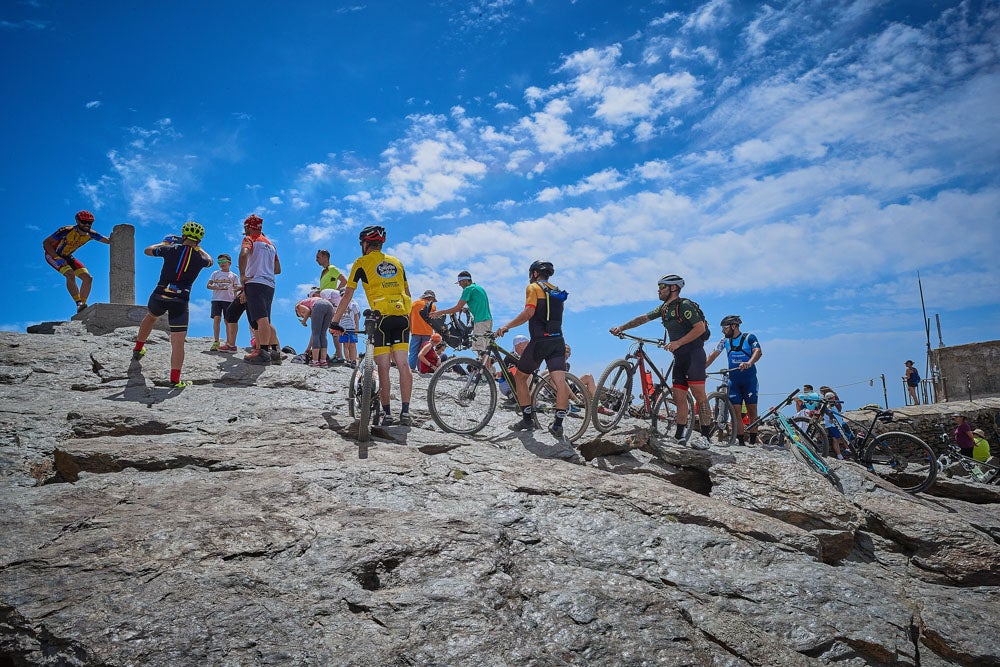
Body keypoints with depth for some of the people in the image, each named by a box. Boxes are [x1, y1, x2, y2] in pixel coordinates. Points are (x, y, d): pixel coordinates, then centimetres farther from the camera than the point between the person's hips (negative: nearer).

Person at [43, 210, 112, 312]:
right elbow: (46, 243, -26)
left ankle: (82, 304, -4)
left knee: (88, 278, -11)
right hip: (53, 255, -6)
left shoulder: (90, 234, -14)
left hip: (67, 257, 6)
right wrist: (58, 258, -33)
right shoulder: (67, 231, -30)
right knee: (70, 274, -32)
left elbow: (109, 241, -8)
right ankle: (79, 304, -29)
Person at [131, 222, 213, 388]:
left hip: (159, 296, 2)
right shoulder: (200, 258, 2)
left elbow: (147, 250, 18)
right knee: (178, 343, -2)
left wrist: (164, 243, 34)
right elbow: (210, 261, 29)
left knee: (150, 317, 36)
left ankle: (138, 349, 51)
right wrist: (198, 248, 39)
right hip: (180, 302, -1)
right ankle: (175, 379, -9)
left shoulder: (171, 249, -1)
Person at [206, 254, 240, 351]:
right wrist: (218, 288, -11)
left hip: (228, 300, -1)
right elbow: (208, 285, 8)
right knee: (216, 319, -7)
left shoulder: (233, 276, 13)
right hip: (216, 299, 1)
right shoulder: (215, 274, 16)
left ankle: (228, 343, -4)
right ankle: (216, 342, -5)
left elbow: (235, 290, 10)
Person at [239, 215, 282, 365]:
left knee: (261, 319, -19)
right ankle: (275, 352, 8)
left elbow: (244, 254, -20)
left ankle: (263, 353, -26)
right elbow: (278, 269, 27)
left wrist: (242, 275, -14)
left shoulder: (250, 239, 3)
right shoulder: (270, 244, 26)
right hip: (270, 285, 8)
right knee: (266, 321, 13)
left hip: (255, 283, -8)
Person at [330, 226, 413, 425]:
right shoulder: (396, 262, 20)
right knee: (403, 364, 2)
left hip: (381, 317, -4)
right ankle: (405, 411, 0)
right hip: (402, 316, 4)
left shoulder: (362, 263, 8)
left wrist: (335, 321, 13)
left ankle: (387, 413, 1)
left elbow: (348, 295, 7)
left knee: (383, 368, 0)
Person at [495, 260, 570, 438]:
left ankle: (528, 419, 12)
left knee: (520, 378, 11)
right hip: (557, 341, 6)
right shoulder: (557, 291, 22)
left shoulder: (533, 287, 1)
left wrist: (506, 326, -10)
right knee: (560, 381, -6)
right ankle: (558, 424, -11)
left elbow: (529, 312, -14)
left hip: (539, 341, -6)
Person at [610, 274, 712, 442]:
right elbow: (643, 318, 16)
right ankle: (679, 436, 10)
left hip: (693, 354, -9)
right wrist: (621, 328, 10)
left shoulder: (685, 305, -11)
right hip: (679, 357, 9)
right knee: (679, 397, 6)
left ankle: (706, 435, -11)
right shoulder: (664, 308, 15)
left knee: (699, 394, -12)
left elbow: (700, 328, -18)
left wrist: (678, 343, -23)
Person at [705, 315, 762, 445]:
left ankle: (753, 441, 4)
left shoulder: (749, 337, -1)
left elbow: (758, 351, -16)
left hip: (749, 379, -3)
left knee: (752, 411, -3)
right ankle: (741, 441, 0)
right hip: (733, 380, 3)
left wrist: (749, 363, -36)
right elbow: (713, 355, 6)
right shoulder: (725, 340, 10)